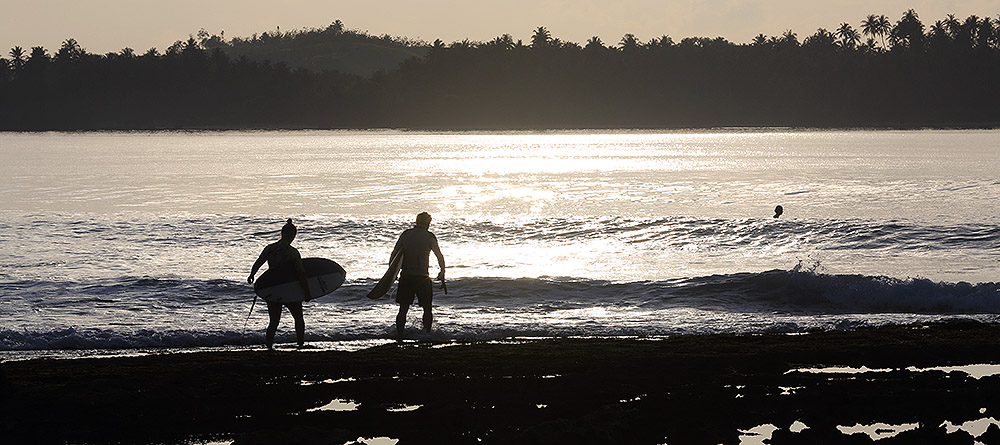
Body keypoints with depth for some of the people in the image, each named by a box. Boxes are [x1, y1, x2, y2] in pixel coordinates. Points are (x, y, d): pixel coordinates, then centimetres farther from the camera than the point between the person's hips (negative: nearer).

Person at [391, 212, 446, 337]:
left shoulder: (405, 234, 7)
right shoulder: (429, 236, -3)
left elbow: (393, 255, 7)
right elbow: (440, 257, -5)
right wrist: (442, 274, 6)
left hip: (405, 276, 3)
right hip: (422, 277, -3)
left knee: (403, 309, 6)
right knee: (427, 308, 9)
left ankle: (399, 334, 0)